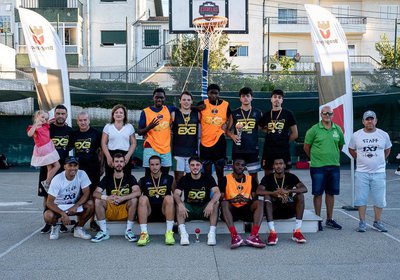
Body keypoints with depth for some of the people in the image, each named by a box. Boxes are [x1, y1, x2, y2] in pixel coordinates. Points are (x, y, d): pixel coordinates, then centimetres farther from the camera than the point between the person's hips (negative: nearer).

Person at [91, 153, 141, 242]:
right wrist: (106, 197, -30)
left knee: (134, 200, -29)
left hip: (125, 211, -2)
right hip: (110, 209, 2)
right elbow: (95, 193, -8)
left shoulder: (130, 178, 0)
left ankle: (129, 231, -18)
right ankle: (103, 232, -17)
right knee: (98, 201, -22)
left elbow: (137, 192, -18)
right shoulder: (107, 178, 5)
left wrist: (122, 198, -32)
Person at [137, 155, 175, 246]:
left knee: (169, 198, -28)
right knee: (143, 198, -27)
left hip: (164, 211, 0)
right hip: (149, 212, 1)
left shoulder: (169, 179, 12)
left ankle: (169, 233, -28)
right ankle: (144, 234, -32)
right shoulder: (143, 180, 13)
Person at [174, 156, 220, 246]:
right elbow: (176, 194, -16)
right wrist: (180, 204, -39)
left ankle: (212, 233, -30)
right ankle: (183, 233, -32)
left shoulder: (208, 178, -4)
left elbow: (217, 192, -19)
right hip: (189, 209, 1)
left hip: (205, 209, 0)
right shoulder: (184, 179, -2)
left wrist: (211, 203, -40)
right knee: (178, 204, -27)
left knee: (216, 203, -28)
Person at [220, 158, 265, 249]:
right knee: (224, 203, -32)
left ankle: (253, 236, -38)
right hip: (231, 210, -2)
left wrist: (246, 200, -20)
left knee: (260, 202, -24)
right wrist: (233, 200, -25)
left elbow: (255, 198, 3)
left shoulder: (251, 180, 9)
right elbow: (220, 198, -6)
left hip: (246, 209, 2)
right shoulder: (225, 180, 2)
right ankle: (235, 236, -45)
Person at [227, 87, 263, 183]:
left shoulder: (257, 113, 5)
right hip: (238, 149, 0)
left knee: (253, 174, 4)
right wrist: (232, 136, -10)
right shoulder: (234, 113, 5)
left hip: (253, 149, 0)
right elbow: (228, 130, 7)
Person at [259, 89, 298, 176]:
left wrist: (284, 141, 2)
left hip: (283, 150, -3)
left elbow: (295, 134, 4)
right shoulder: (266, 115, 11)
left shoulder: (288, 114, 3)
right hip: (268, 150, 3)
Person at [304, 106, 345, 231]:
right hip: (318, 166, -4)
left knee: (331, 193, 11)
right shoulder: (314, 129, -4)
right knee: (318, 193, 2)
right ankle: (318, 219, 12)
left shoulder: (338, 129, 7)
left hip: (334, 166, 4)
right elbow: (306, 147, 3)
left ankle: (329, 219, 22)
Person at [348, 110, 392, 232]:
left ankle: (377, 222, 20)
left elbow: (387, 149, 18)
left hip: (379, 172, 1)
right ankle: (362, 222, 12)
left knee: (379, 199, 5)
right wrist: (361, 160, 8)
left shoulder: (383, 135, 2)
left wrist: (381, 161, 11)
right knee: (361, 199, 1)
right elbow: (351, 149, 14)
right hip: (362, 172, -1)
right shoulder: (356, 135, 0)